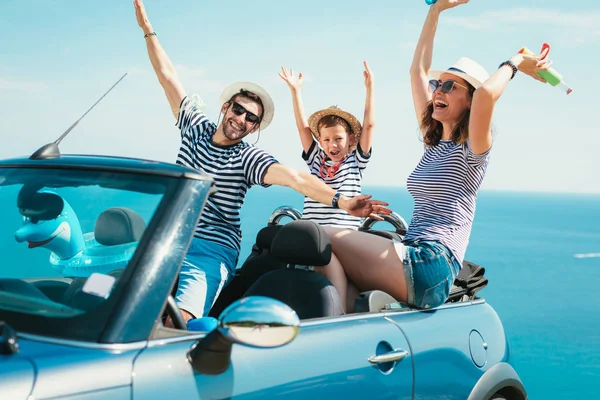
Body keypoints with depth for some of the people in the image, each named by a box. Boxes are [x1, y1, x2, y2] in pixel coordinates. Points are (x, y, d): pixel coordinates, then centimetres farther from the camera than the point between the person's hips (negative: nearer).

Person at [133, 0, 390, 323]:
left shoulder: (248, 158, -2)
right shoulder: (195, 128, 10)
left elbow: (293, 178, -18)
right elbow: (167, 77, 11)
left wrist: (340, 201, -32)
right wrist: (147, 28, 10)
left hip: (211, 250, -4)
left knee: (178, 321, -28)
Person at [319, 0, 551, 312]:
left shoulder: (473, 149, -3)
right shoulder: (434, 143, 19)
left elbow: (486, 93, -25)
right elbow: (418, 71, 22)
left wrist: (513, 64, -5)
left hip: (431, 267, -9)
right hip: (413, 260, 9)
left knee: (325, 237, -17)